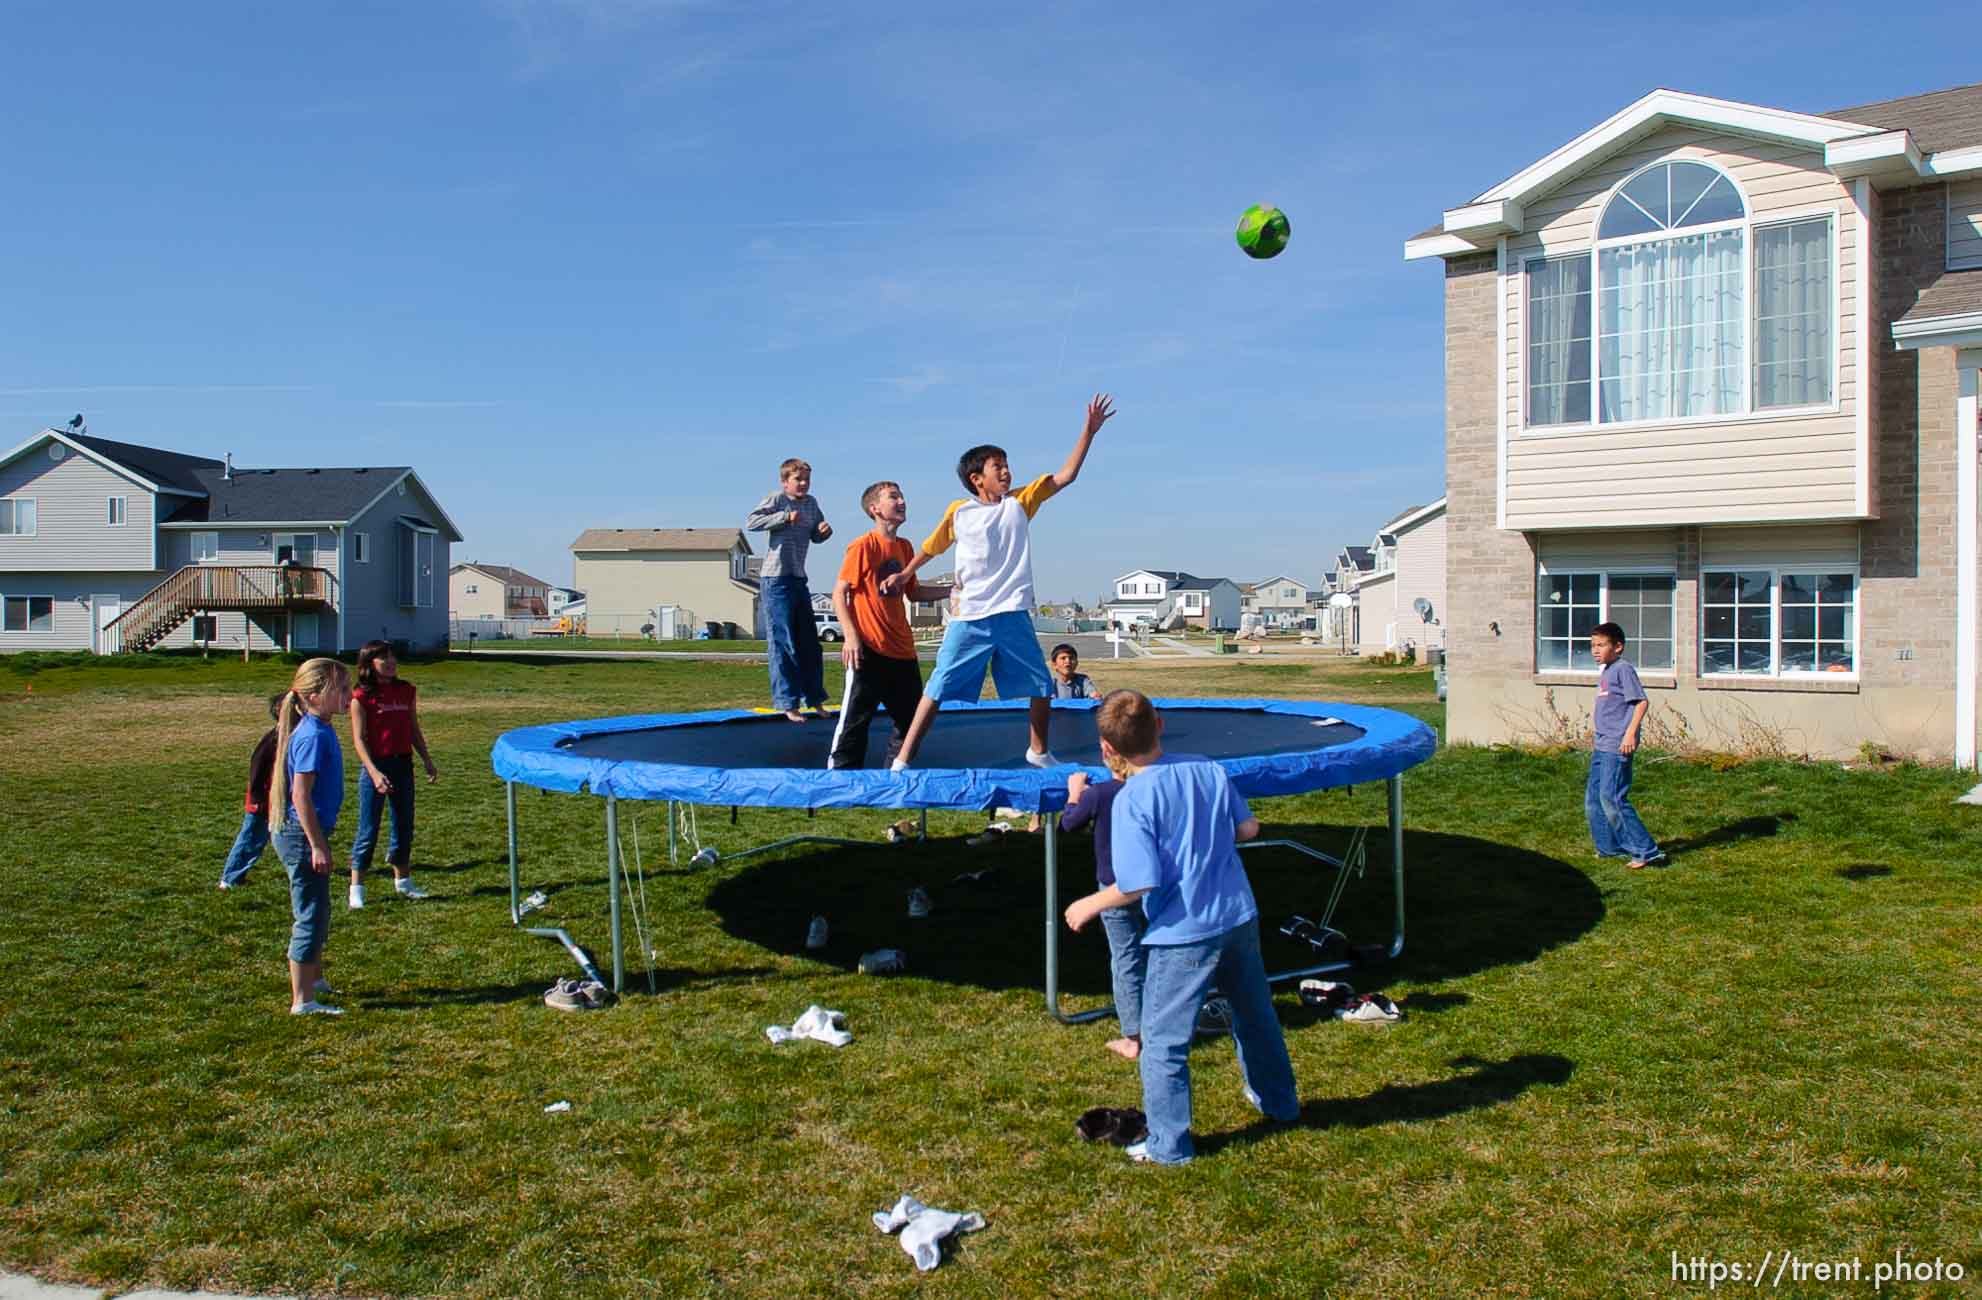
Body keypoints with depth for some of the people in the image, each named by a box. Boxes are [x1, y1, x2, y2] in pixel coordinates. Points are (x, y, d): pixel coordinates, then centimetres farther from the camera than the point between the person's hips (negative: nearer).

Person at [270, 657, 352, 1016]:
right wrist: (317, 845, -22)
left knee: (318, 913, 23)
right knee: (310, 917, -3)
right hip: (302, 836, -10)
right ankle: (302, 1001, 4)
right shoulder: (313, 736, -21)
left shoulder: (321, 730, 9)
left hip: (305, 834, 10)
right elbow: (300, 794, -24)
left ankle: (315, 980, 40)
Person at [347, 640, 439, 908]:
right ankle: (356, 889, 8)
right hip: (376, 766, -5)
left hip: (403, 765, 5)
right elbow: (359, 738, -12)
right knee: (368, 829, 0)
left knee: (404, 825, 13)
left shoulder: (406, 690, 7)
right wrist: (374, 772, -22)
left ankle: (402, 880, 28)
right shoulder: (362, 696, -8)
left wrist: (428, 761, 12)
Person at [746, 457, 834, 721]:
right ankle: (788, 702, 2)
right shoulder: (776, 500, -8)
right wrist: (785, 517, -22)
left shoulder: (811, 503, 11)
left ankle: (814, 697, 24)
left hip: (799, 579, 7)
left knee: (809, 642, 12)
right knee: (783, 643, -4)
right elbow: (751, 522, -19)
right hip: (776, 580, -7)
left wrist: (824, 531, -3)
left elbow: (816, 536, 20)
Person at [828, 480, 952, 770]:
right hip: (868, 649, -7)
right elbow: (839, 593, -10)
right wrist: (851, 635, -19)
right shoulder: (863, 546, -10)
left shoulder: (904, 548, 11)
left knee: (911, 719, 13)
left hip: (902, 649, 8)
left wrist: (951, 590, 9)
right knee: (855, 719, -4)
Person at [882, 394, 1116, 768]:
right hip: (969, 619, -3)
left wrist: (1089, 432, -4)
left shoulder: (1021, 502, 6)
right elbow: (932, 547, 17)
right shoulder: (959, 512, 1)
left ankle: (1038, 752, 29)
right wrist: (904, 575, 23)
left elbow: (1066, 475, 2)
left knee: (1043, 687, 8)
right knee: (938, 688, -5)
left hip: (1013, 615, 3)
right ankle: (902, 761, -1)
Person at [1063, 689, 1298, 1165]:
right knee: (1255, 1013, 27)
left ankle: (1168, 1144, 18)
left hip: (1183, 934, -7)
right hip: (1240, 916, 7)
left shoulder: (1132, 799, -18)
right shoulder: (1209, 769, -1)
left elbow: (1139, 882, -21)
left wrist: (1090, 905, -5)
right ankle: (1278, 1100, 47)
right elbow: (1248, 828, 8)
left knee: (1163, 1040, 9)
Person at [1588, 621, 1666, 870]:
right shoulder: (1605, 671, 16)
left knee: (1611, 797, -13)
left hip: (1617, 746, -10)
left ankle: (1646, 850, -7)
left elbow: (1642, 701, -17)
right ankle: (1610, 846, 23)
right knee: (1593, 798, 12)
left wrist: (1630, 733, -24)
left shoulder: (1623, 668, -11)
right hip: (1602, 745, 10)